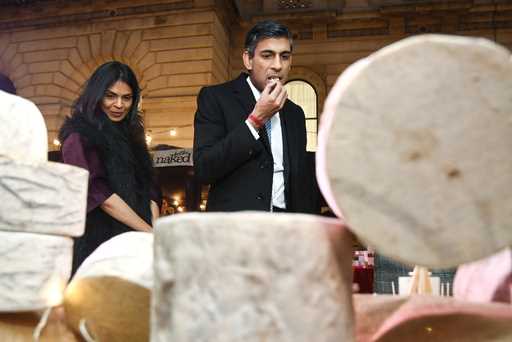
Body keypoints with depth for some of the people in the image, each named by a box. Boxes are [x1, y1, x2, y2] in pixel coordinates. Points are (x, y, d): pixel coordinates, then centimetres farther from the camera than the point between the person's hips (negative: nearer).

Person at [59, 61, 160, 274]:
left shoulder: (131, 135, 14)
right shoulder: (79, 137, -6)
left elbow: (147, 188, 8)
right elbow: (98, 193, -16)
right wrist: (149, 232, -19)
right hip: (98, 242, -5)